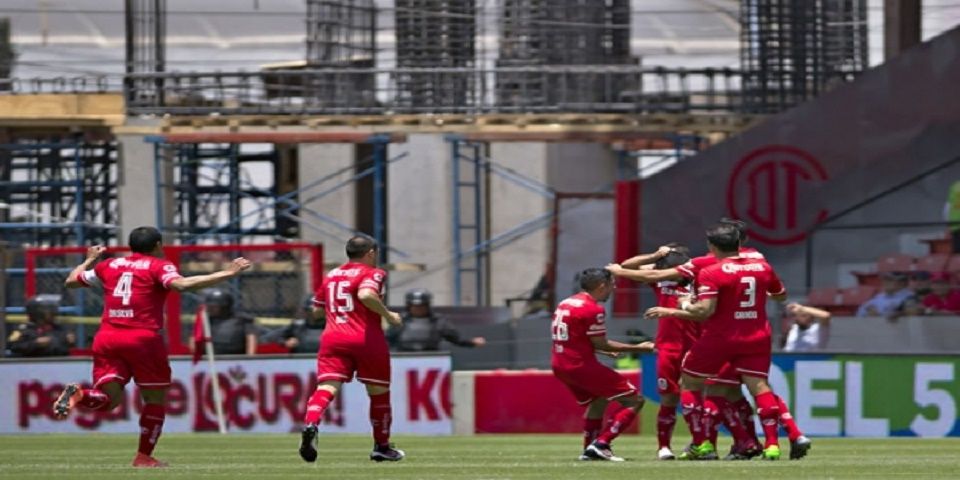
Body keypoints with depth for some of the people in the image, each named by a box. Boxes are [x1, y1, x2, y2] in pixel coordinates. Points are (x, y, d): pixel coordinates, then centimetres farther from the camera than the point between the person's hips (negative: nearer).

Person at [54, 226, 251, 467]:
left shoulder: (110, 265, 16)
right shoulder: (158, 266, 2)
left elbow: (71, 281, 25)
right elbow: (181, 284, -17)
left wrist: (89, 260, 45)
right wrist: (226, 274, -15)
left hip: (107, 337, 4)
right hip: (143, 339, -4)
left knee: (109, 398, 4)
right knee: (155, 398, 11)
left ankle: (79, 395, -28)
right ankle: (144, 456, 9)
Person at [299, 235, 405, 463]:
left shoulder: (330, 276, 18)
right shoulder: (372, 274, -1)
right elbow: (366, 294, -22)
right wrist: (388, 315, -10)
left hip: (332, 339, 4)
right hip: (367, 340, -4)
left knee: (326, 387, -11)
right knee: (379, 392, 15)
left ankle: (310, 424, -41)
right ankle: (381, 446, 25)